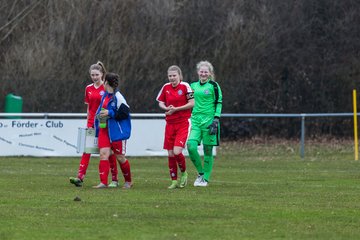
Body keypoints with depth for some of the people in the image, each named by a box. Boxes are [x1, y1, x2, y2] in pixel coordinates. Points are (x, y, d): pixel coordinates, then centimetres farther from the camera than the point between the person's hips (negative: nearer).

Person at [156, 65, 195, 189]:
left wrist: (176, 109, -13)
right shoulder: (166, 87, 6)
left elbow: (192, 103, -9)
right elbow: (160, 102, 15)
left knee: (177, 151, -16)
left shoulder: (185, 86, -8)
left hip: (183, 124, -5)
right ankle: (174, 181, 14)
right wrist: (166, 108, -7)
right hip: (170, 123, 5)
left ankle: (184, 173, 11)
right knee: (170, 154, 3)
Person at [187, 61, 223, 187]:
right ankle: (200, 172, 7)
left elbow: (219, 103, -2)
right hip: (195, 121, 4)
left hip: (209, 120, -4)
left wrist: (216, 119, -11)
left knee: (207, 150, -1)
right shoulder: (193, 86, 12)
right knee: (191, 146, -13)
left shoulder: (213, 86, -1)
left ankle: (206, 178, 10)